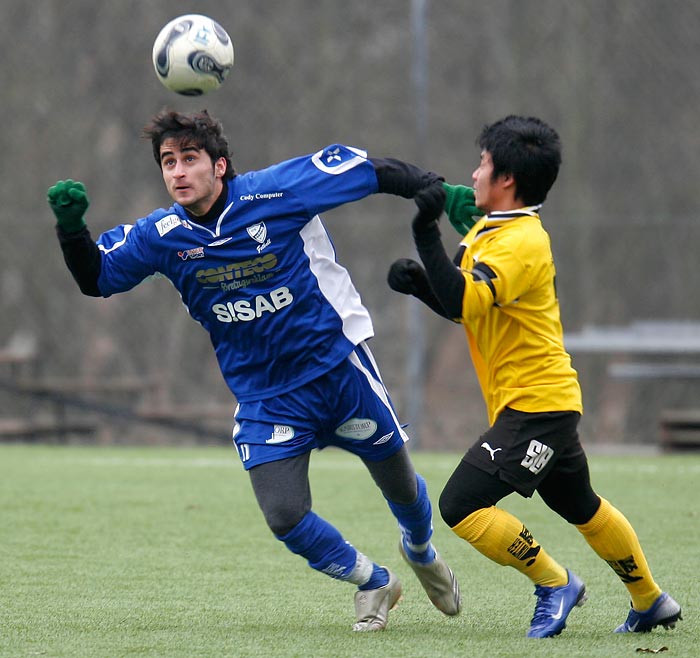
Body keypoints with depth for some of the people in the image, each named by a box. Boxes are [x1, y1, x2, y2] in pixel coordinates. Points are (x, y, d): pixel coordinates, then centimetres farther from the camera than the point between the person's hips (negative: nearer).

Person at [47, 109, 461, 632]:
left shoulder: (277, 192, -20)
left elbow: (378, 173, -13)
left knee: (400, 485, 14)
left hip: (340, 368, -2)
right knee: (285, 518, -12)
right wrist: (72, 228, -21)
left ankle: (421, 551, 51)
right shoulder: (162, 236, -10)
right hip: (265, 400, 2)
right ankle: (373, 583, 19)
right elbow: (95, 278, -2)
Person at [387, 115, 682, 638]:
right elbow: (463, 305, 17)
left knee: (461, 506, -16)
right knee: (582, 508, 24)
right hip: (551, 400, 10)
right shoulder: (489, 228, 10)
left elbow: (463, 303, -33)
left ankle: (554, 584, -2)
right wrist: (418, 282, 0)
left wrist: (426, 233, -33)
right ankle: (651, 602, 38)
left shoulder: (521, 243, -20)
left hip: (536, 404, -10)